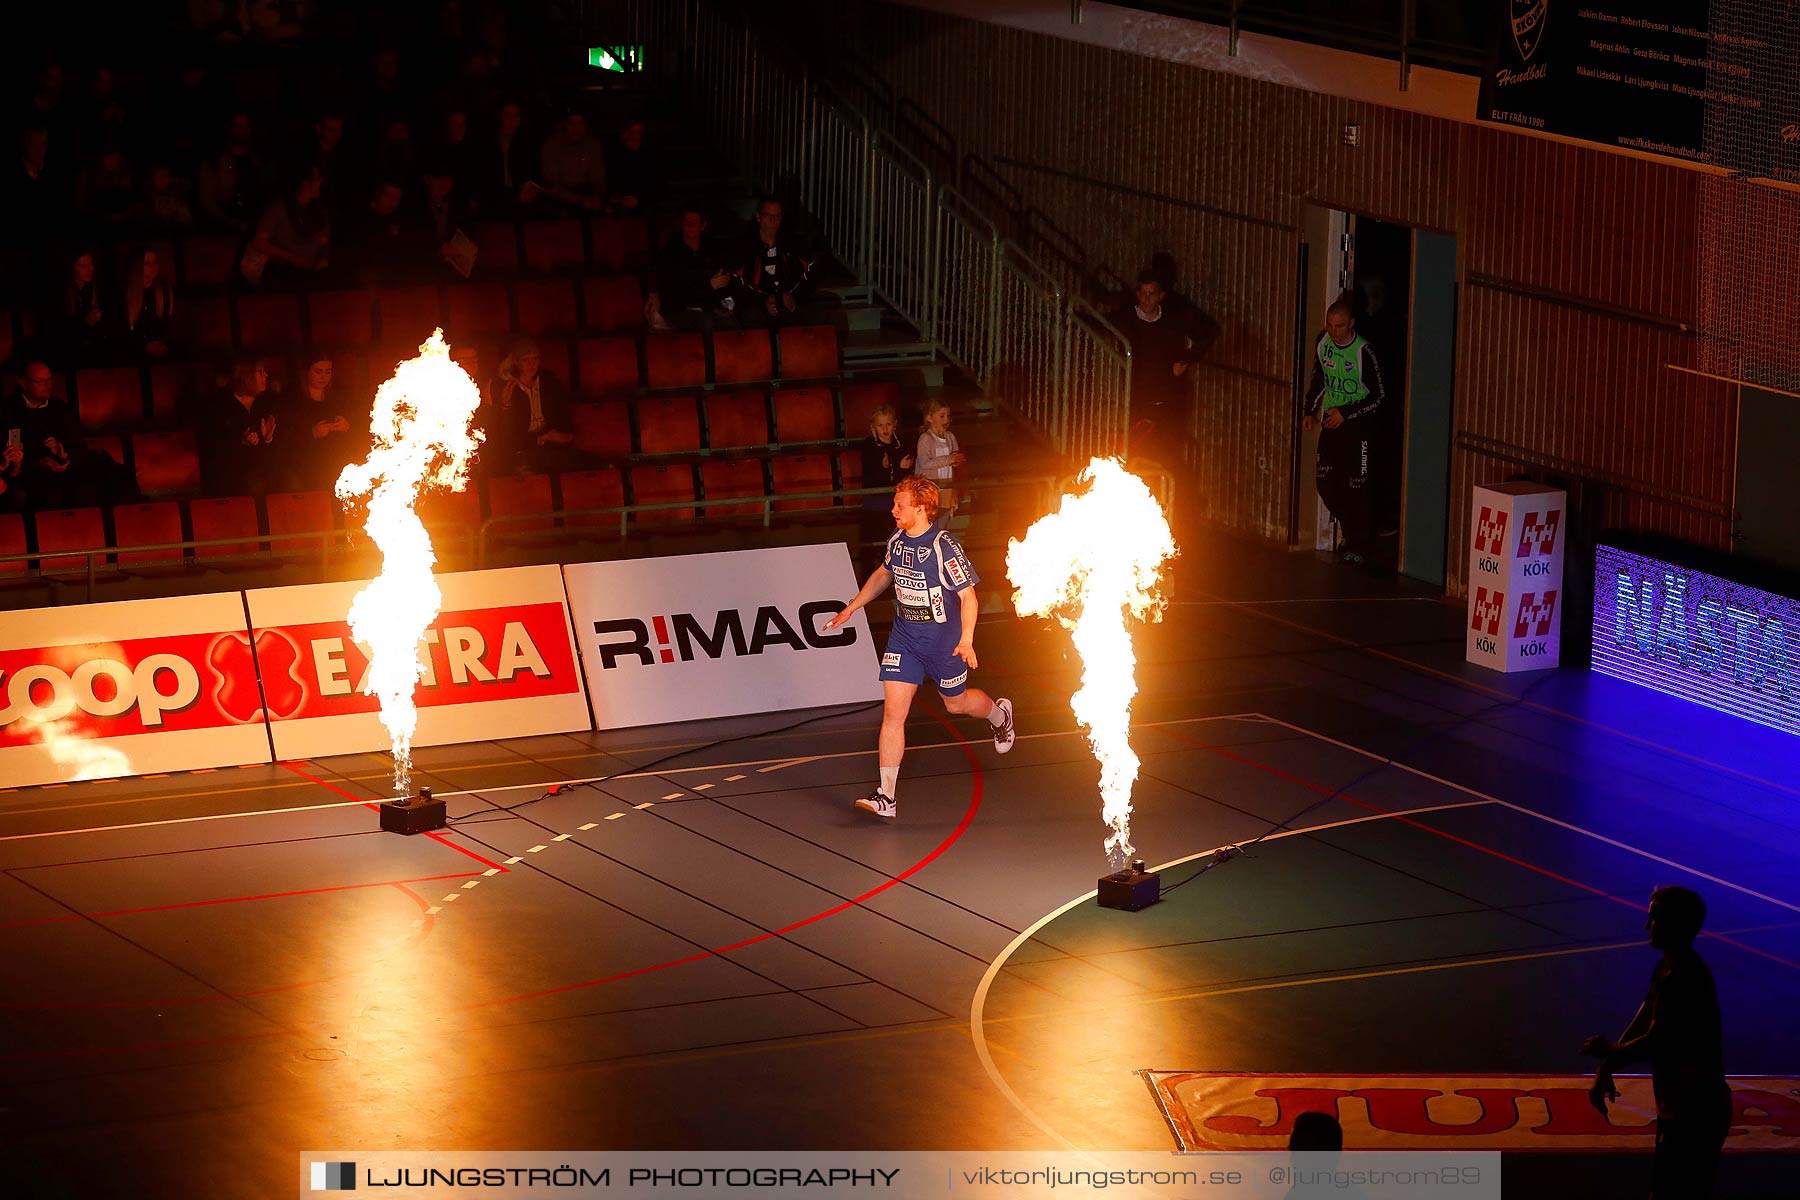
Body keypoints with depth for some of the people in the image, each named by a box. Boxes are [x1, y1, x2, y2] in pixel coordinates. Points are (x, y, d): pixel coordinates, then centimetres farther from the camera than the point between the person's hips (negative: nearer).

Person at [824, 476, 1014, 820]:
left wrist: (966, 640, -27)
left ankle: (999, 713, 54)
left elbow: (968, 596, -17)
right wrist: (850, 608, 24)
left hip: (943, 641, -5)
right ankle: (886, 796, -8)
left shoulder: (944, 546, -20)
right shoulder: (897, 540, -1)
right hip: (904, 638, 5)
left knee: (956, 703, 17)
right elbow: (883, 574, 21)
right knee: (893, 712, -7)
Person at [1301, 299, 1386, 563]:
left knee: (1356, 487, -5)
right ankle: (1350, 529, 27)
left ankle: (1357, 545, 7)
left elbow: (1378, 395, -14)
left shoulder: (1363, 352, -20)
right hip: (1331, 422, 6)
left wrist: (1346, 413, -19)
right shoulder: (1322, 343, -2)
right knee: (1325, 482, 6)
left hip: (1358, 424, -6)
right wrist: (1310, 411, 9)